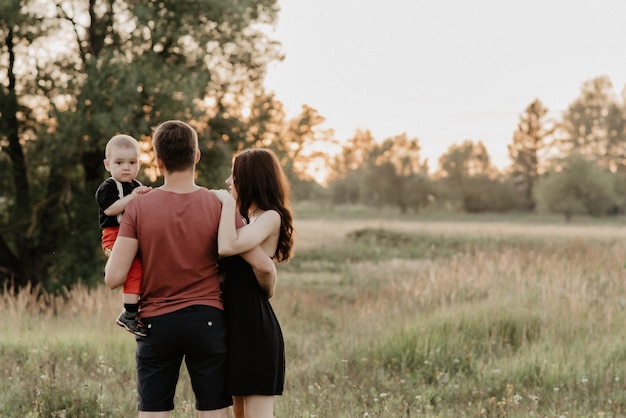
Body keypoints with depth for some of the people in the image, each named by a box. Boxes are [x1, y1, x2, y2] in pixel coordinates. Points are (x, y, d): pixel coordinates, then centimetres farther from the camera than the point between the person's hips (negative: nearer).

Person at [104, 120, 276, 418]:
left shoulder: (139, 207, -5)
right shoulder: (220, 206, -5)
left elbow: (113, 277, -9)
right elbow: (264, 267, -8)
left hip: (156, 323, 0)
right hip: (207, 321, 0)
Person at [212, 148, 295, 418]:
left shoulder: (271, 217, -12)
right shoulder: (247, 218, 15)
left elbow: (228, 246, -28)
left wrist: (228, 202, -18)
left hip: (255, 324, -10)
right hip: (237, 322, 10)